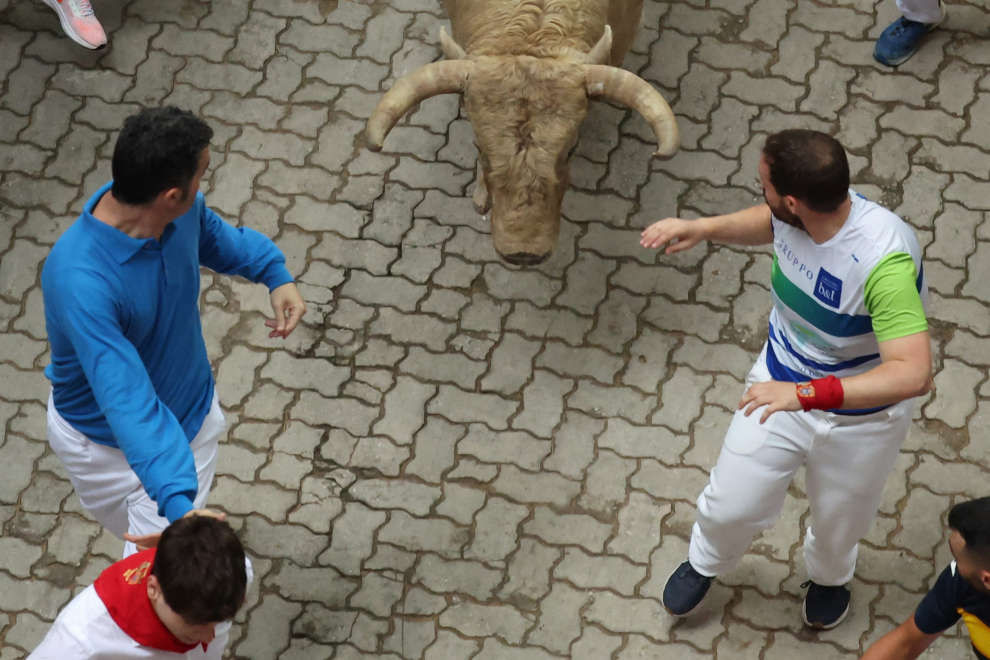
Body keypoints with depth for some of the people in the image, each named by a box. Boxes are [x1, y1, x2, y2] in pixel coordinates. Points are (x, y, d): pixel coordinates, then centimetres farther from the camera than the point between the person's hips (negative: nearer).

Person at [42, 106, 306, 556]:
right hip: (110, 443, -6)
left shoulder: (181, 211, -20)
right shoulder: (79, 280, -42)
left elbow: (215, 238, 8)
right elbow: (127, 402, -47)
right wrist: (176, 501, -55)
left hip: (192, 408, 6)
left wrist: (275, 273, -7)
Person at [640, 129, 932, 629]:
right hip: (782, 389, 4)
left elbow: (913, 373, -48)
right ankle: (705, 562, 53)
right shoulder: (797, 212, -22)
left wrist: (805, 393, -55)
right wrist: (705, 228, -13)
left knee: (839, 520, 25)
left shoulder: (883, 260, -42)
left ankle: (828, 575, 62)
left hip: (860, 416, -4)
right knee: (731, 506, 16)